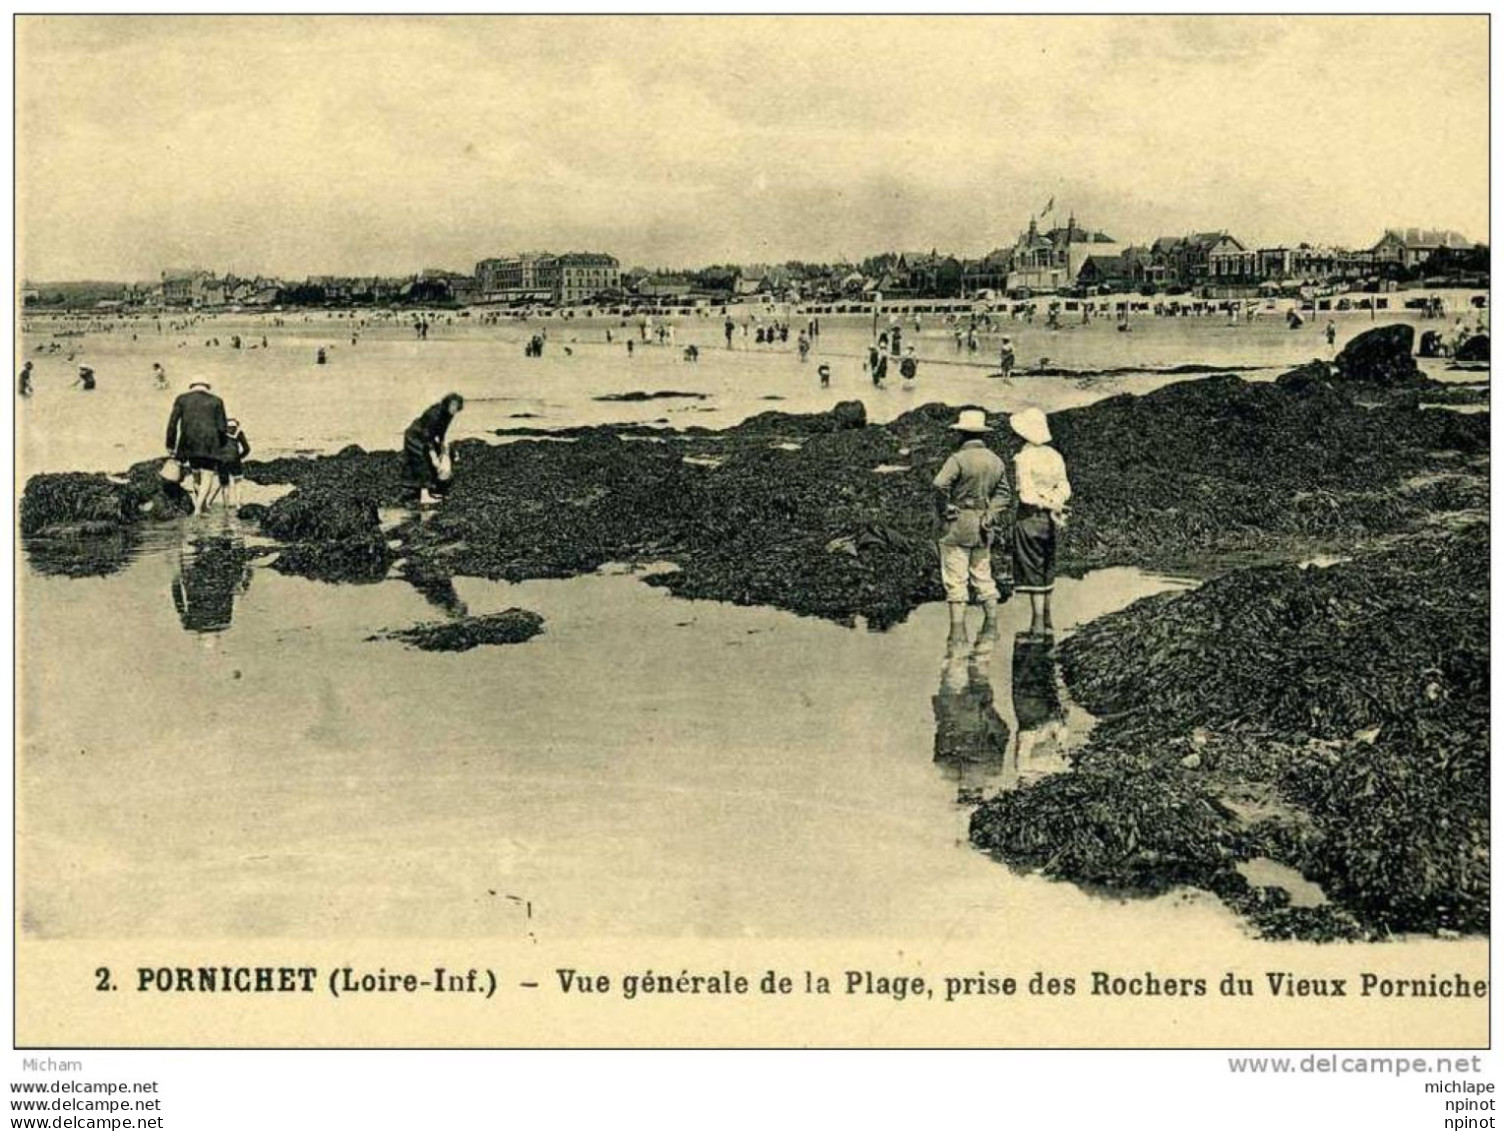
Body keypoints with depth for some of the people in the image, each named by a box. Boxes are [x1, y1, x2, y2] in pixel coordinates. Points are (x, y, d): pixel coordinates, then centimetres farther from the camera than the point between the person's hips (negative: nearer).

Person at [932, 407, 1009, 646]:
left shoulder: (959, 458, -15)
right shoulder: (995, 460, 8)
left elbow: (940, 484, -28)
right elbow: (1002, 491, 15)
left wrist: (944, 510, -14)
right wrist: (991, 513, 6)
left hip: (958, 525, -6)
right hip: (983, 527, 6)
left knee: (955, 579, -1)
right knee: (983, 576, 16)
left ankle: (958, 629, -2)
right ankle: (991, 625, 17)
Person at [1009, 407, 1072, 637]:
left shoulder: (1024, 457, -12)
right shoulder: (1054, 456, 8)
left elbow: (1027, 493, -16)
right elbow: (1064, 489, 5)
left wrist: (1047, 505, -6)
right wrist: (1054, 505, -8)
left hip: (1029, 517, -6)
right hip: (1048, 519, 6)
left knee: (1032, 569, -2)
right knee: (1047, 569, 15)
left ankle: (1038, 623, -2)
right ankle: (1046, 621, 21)